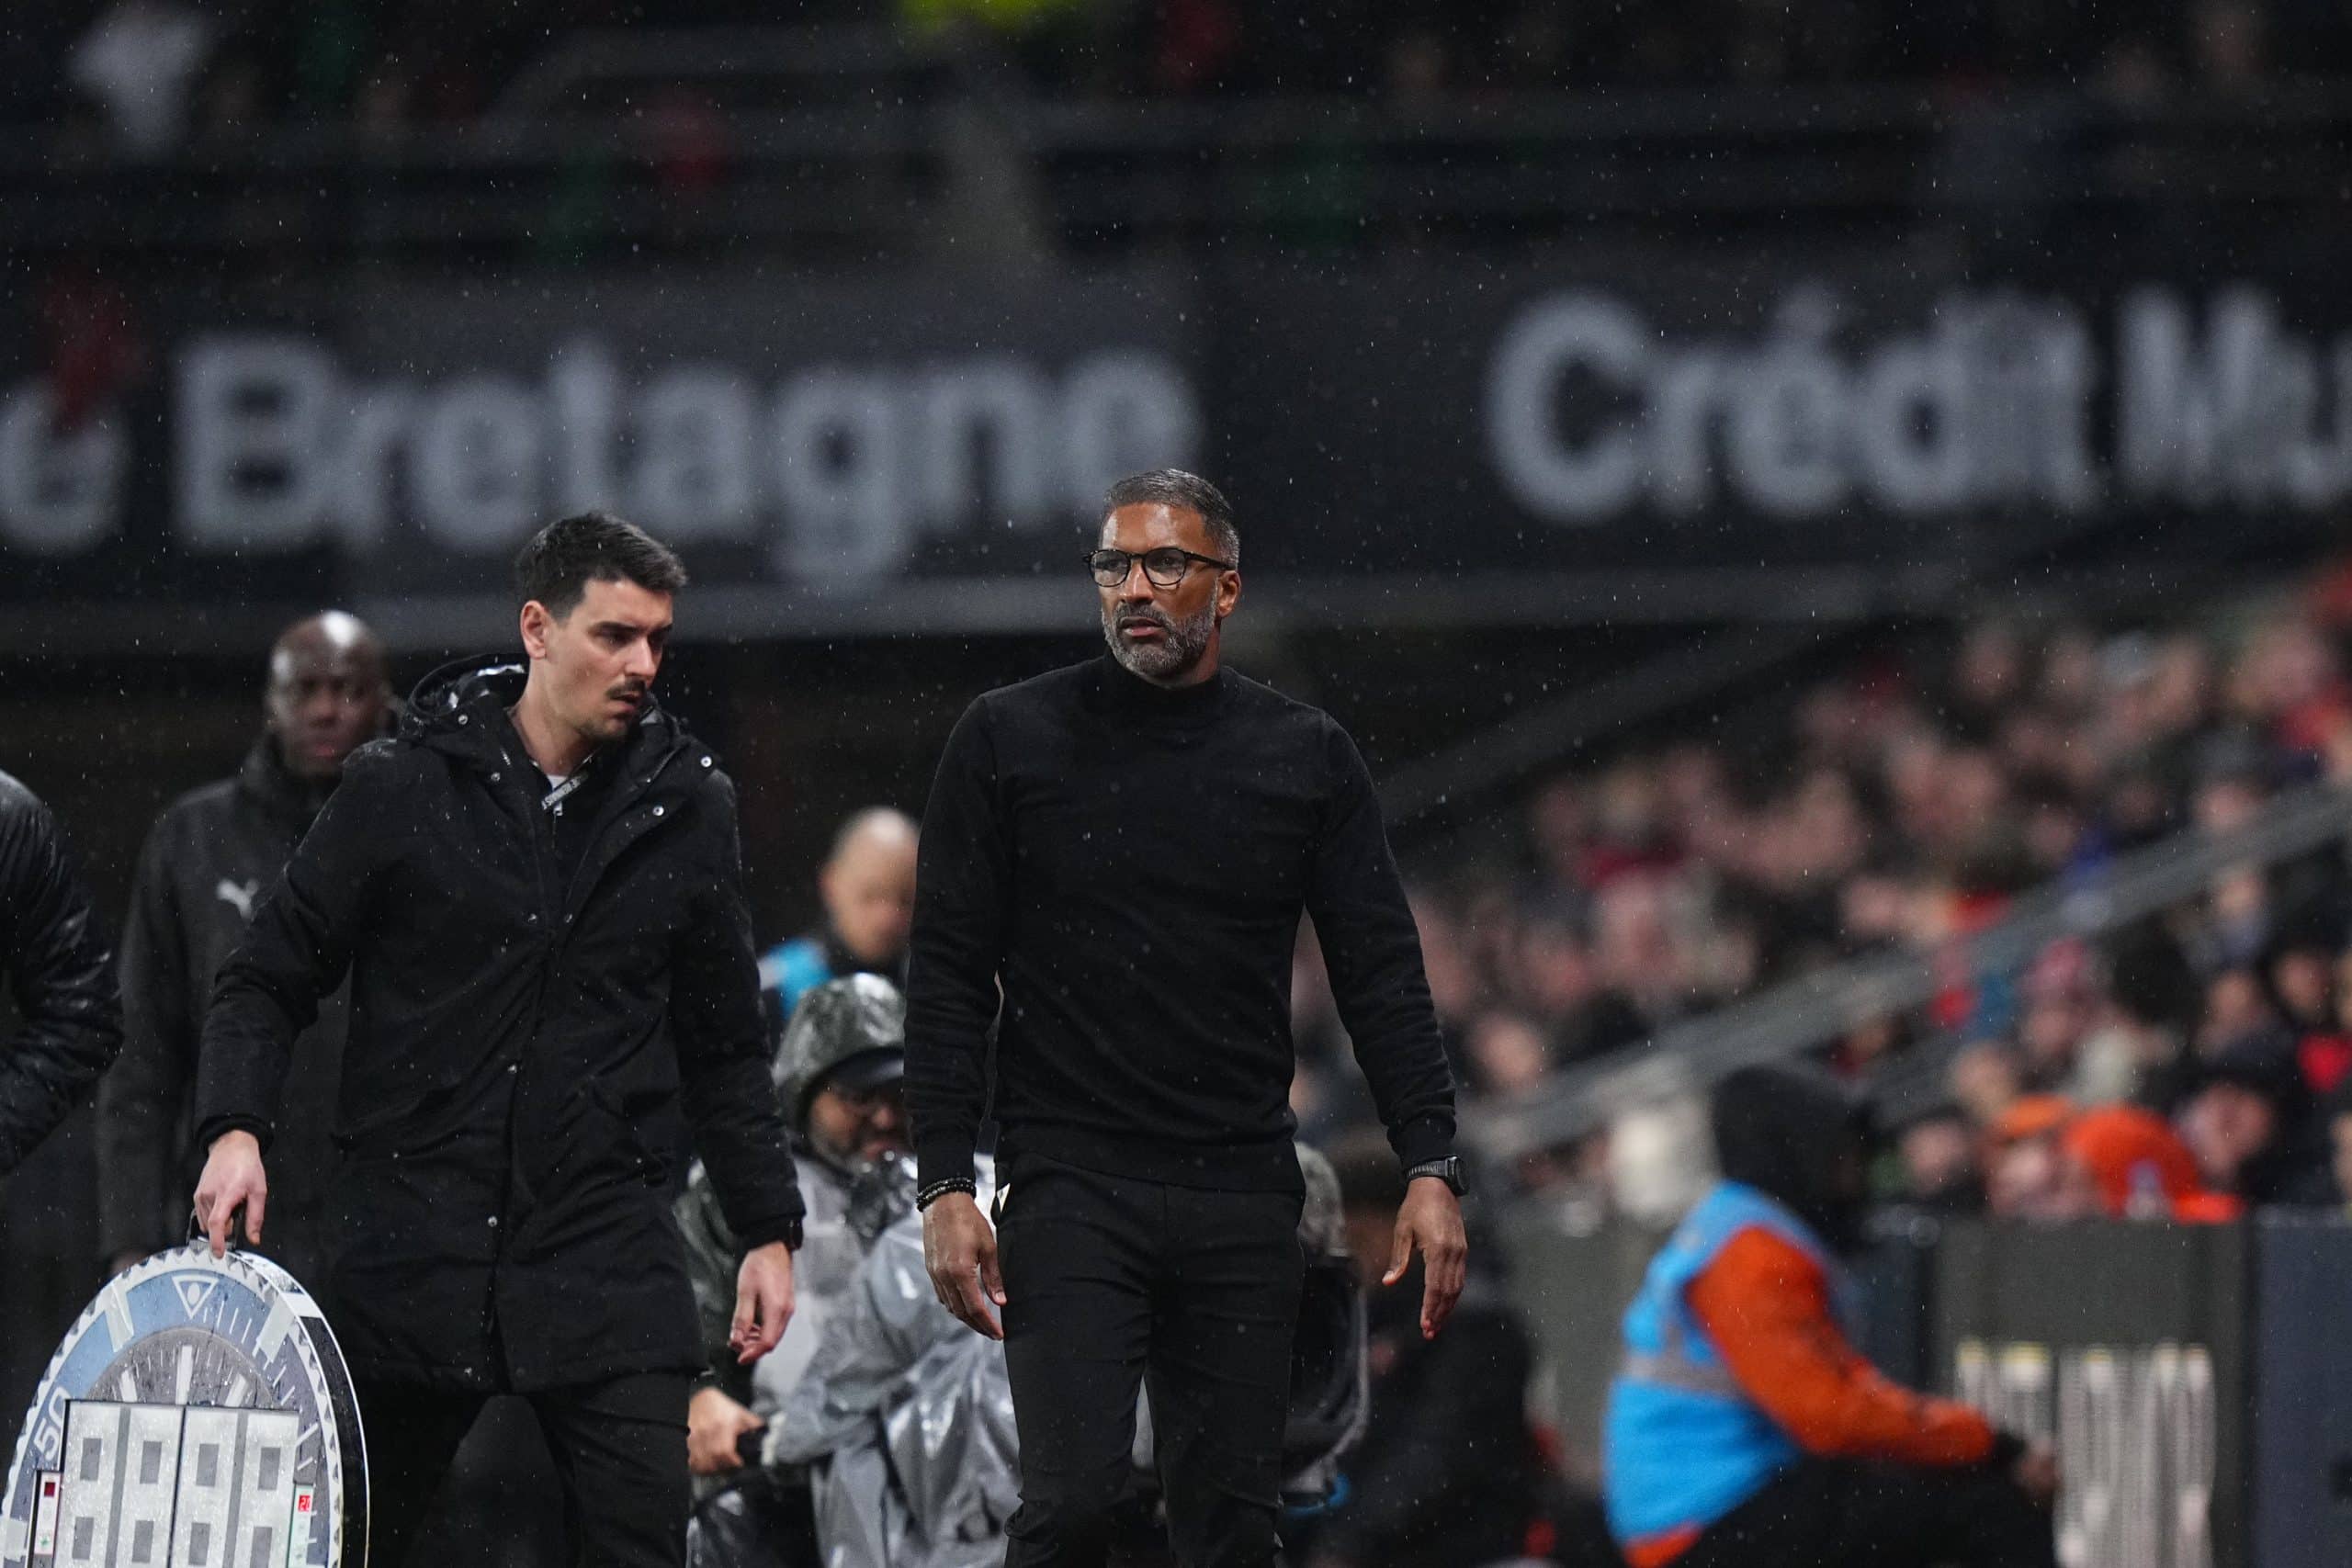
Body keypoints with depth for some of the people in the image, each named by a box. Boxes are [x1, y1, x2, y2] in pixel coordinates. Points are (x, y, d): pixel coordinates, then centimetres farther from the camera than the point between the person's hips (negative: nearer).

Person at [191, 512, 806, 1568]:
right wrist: (235, 1128, -14)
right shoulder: (398, 788, -1)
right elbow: (268, 979, 3)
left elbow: (723, 1046, 16)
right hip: (412, 1245, -1)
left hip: (611, 1265, 1)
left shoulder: (688, 811, 8)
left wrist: (769, 1229, 11)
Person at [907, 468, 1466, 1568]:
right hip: (1070, 1184, -2)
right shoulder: (1012, 740, 2)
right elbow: (948, 977, 2)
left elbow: (1381, 973, 6)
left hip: (1243, 1193, 2)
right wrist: (945, 1187, -6)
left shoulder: (1306, 758, 8)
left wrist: (1431, 1163, -5)